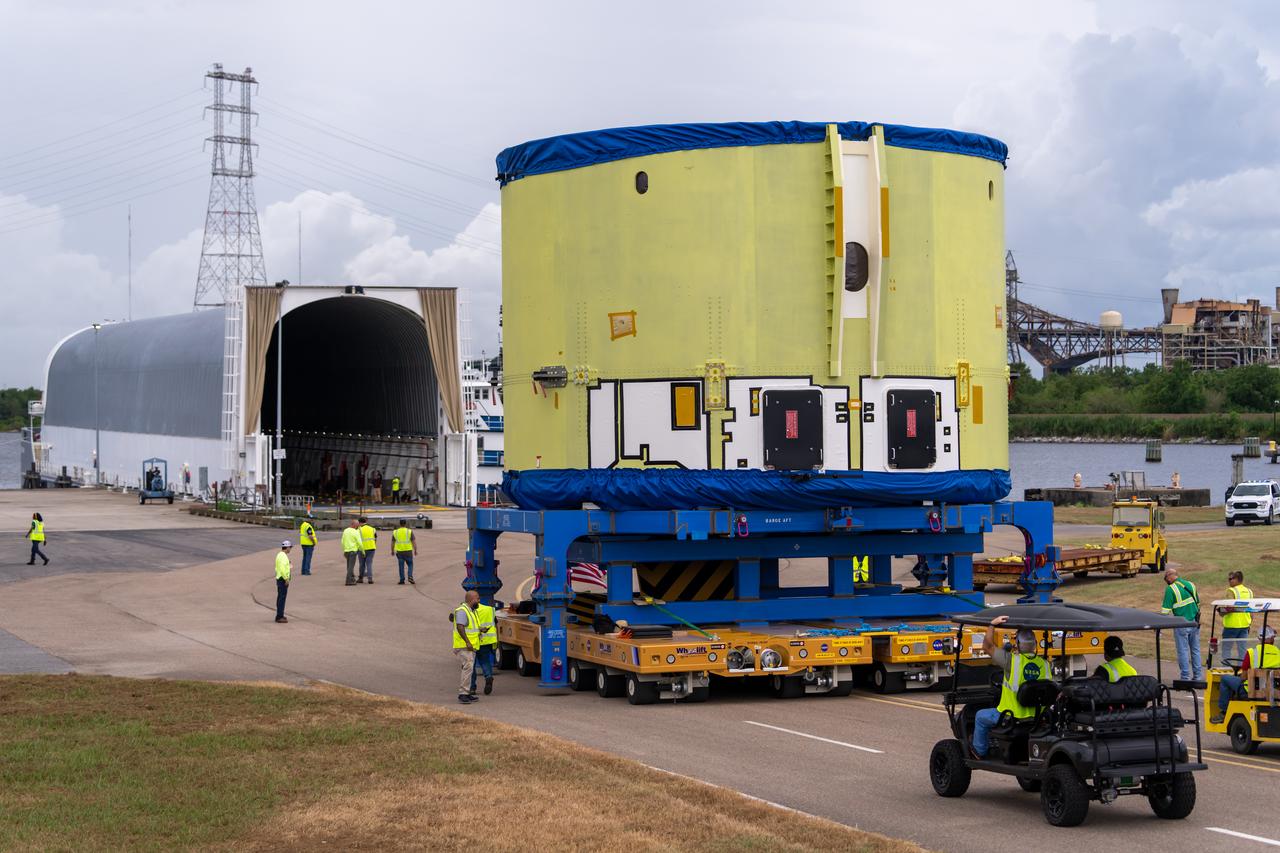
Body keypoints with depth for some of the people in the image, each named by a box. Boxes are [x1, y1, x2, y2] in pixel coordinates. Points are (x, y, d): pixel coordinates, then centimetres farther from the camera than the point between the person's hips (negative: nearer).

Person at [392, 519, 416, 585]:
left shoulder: (395, 532, 1)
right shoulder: (409, 531, -5)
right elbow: (414, 542, -7)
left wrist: (392, 551, 19)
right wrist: (415, 551, -1)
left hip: (399, 551, 1)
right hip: (408, 551, -1)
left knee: (401, 566, 7)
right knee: (410, 565, 12)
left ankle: (402, 580, 5)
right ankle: (410, 577, -6)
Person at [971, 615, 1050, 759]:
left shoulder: (1012, 660, -18)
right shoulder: (1044, 664, -5)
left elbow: (987, 647, -11)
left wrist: (992, 625, -8)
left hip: (1012, 717, -5)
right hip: (1036, 718, 5)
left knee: (981, 716, 23)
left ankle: (979, 751, 32)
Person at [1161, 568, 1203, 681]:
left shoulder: (1170, 589, -11)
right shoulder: (1191, 585, 8)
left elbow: (1166, 610, -13)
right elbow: (1198, 603, 17)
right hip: (1195, 623, 6)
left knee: (1183, 651, 1)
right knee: (1195, 650, 13)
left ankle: (1185, 677, 4)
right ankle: (1198, 676, 16)